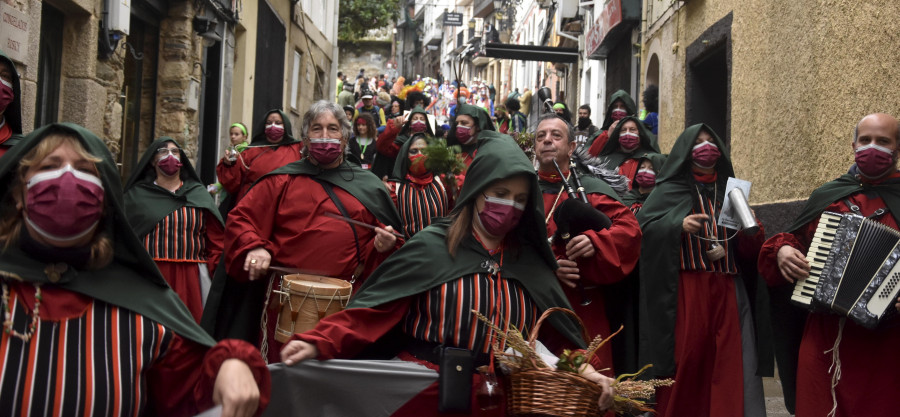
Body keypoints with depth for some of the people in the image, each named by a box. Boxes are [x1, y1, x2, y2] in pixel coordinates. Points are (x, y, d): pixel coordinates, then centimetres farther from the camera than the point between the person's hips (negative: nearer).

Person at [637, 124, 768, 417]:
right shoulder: (671, 189, 6)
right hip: (686, 287, -3)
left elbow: (751, 249, 13)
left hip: (727, 288, 3)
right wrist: (678, 225, -21)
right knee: (687, 356, -5)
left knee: (728, 361, 0)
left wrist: (751, 229, -9)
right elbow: (642, 225, -7)